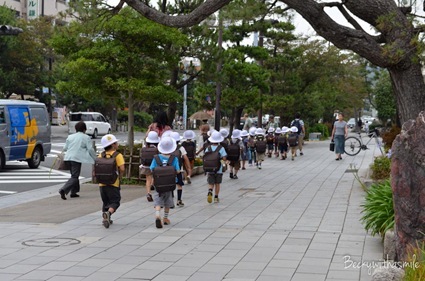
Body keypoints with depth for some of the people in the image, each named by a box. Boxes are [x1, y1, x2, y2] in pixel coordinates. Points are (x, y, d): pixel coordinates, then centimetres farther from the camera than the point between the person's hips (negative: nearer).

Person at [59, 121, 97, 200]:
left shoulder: (70, 137, 16)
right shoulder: (86, 137, 2)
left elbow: (65, 148, 20)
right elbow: (90, 149, -1)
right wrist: (95, 158, 10)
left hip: (68, 158, 6)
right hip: (77, 158, -6)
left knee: (74, 175, 21)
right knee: (74, 177, -4)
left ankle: (74, 192, 21)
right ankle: (63, 190, -22)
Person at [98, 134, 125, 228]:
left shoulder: (101, 155, 6)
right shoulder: (118, 155, -8)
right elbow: (122, 169, -17)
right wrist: (119, 177, -1)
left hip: (102, 183, 5)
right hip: (113, 183, -4)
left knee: (105, 202, 20)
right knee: (115, 202, 2)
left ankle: (105, 219, 15)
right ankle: (108, 213, -25)